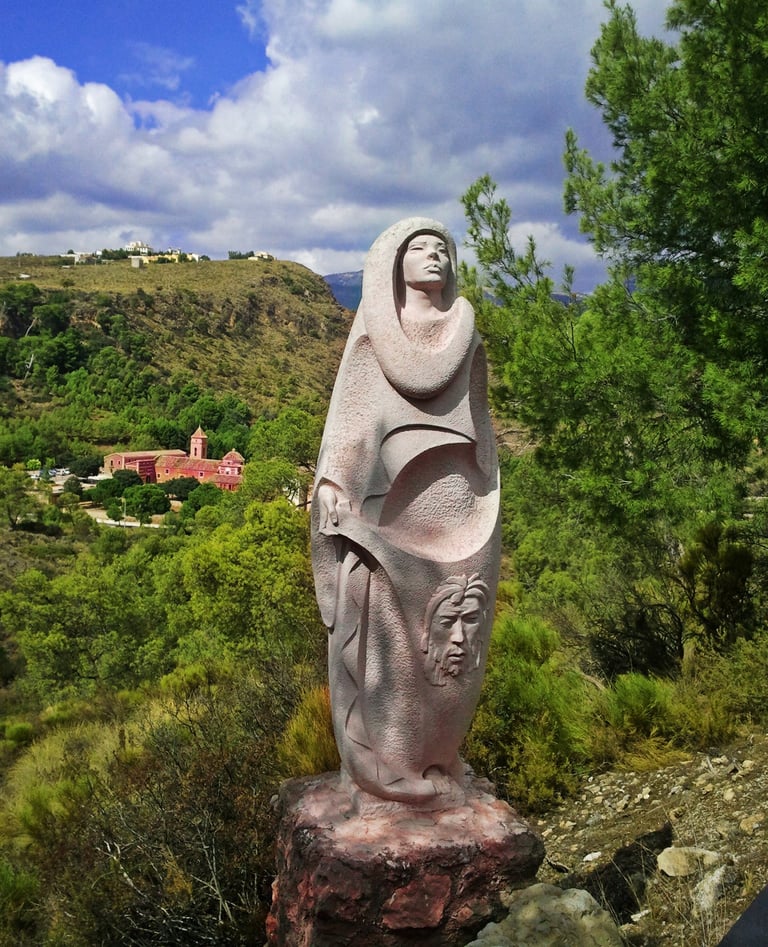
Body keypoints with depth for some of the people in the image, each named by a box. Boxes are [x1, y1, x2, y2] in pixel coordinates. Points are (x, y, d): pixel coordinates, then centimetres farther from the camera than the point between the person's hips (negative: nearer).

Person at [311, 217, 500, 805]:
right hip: (390, 497, -3)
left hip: (453, 501, 3)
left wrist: (485, 507, 11)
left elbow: (478, 423, 16)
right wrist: (332, 481, -12)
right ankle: (381, 756, 7)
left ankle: (436, 754, 15)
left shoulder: (464, 335, 16)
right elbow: (349, 410, 1)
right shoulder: (372, 333, 8)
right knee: (385, 627, -3)